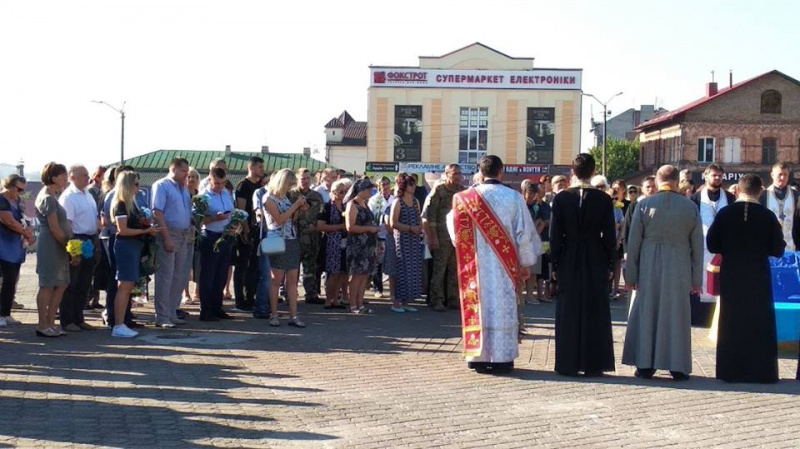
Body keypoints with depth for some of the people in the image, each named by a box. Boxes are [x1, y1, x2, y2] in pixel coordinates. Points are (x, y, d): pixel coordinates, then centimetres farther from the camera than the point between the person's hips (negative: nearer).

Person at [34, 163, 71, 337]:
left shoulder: (51, 196, 17)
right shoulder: (48, 198, -14)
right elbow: (54, 228, -18)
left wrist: (68, 245, 11)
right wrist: (68, 245, -9)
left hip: (57, 246, 10)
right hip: (50, 246, -10)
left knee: (61, 285, 9)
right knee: (47, 286, -4)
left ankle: (50, 323, 15)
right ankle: (43, 325, 3)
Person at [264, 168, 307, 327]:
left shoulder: (285, 197, 15)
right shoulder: (269, 198, -6)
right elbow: (279, 219, -16)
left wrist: (300, 210, 4)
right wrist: (295, 205, -13)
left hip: (292, 241, 7)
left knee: (292, 280, 3)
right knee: (276, 280, -1)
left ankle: (293, 315, 2)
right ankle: (274, 315, 7)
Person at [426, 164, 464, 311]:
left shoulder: (462, 191, 10)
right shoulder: (439, 190, -5)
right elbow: (431, 214, -8)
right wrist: (433, 237, -13)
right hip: (443, 237, -5)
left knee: (455, 269, 10)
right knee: (439, 268, -1)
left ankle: (453, 299, 18)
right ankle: (437, 300, 5)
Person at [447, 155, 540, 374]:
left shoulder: (466, 198, -2)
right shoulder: (513, 197, -6)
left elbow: (456, 230, 9)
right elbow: (524, 233, -4)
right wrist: (525, 263, 5)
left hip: (476, 265, 2)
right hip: (504, 265, -1)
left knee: (478, 305, 8)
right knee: (503, 305, 5)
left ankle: (478, 356, 11)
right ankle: (502, 357, 8)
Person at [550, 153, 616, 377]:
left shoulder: (561, 198, -4)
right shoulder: (604, 199, -4)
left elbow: (555, 235, -3)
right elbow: (610, 235, -2)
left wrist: (555, 264, 4)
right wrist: (609, 265, 7)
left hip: (568, 261, 0)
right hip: (596, 262, 0)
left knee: (568, 312, 7)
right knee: (595, 312, 7)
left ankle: (568, 364, 9)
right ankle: (594, 364, 10)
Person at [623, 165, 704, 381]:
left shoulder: (644, 205, -4)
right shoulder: (691, 207, -2)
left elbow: (633, 242, -2)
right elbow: (697, 246, 2)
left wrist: (631, 275, 5)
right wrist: (696, 279, 8)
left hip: (649, 269, 0)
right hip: (679, 271, 0)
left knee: (647, 312, 8)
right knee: (677, 315, 8)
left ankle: (645, 365, 10)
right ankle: (678, 366, 11)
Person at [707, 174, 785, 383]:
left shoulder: (725, 213, -6)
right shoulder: (768, 216, -8)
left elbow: (712, 245, -3)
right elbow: (777, 250, -6)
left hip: (731, 276, 1)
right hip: (759, 277, -1)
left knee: (731, 321, 10)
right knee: (759, 322, 9)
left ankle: (730, 370, 12)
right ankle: (761, 370, 10)